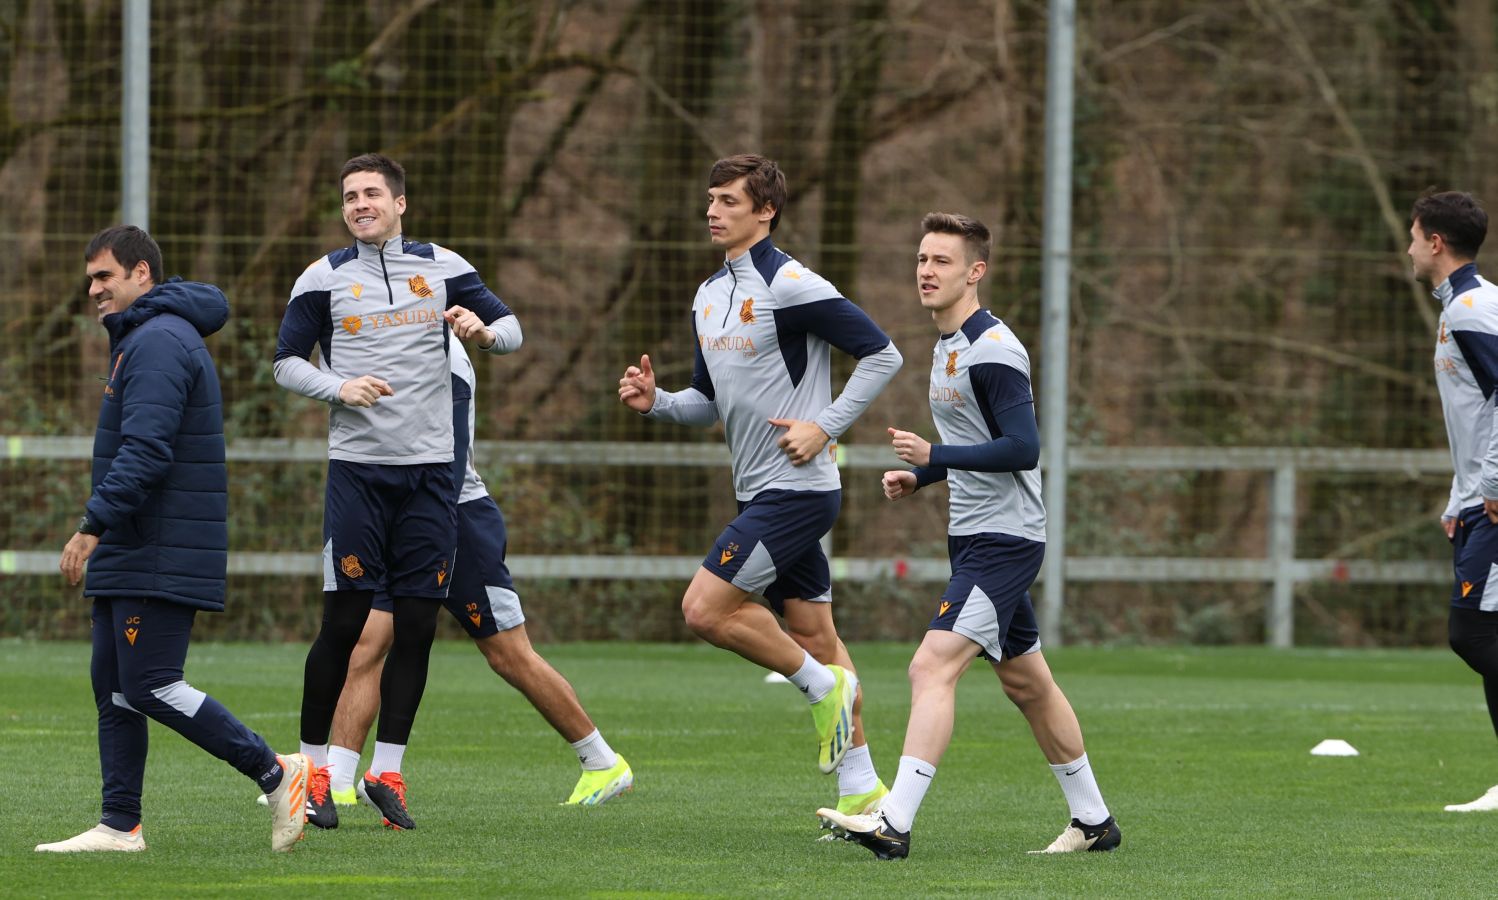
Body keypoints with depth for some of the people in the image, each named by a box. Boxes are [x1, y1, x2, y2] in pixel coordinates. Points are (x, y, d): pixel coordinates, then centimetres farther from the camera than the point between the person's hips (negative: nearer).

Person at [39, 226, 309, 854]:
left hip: (160, 560, -11)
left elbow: (144, 451, -24)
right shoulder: (141, 339, 21)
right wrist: (101, 532, 21)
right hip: (129, 557, 11)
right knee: (112, 687, 7)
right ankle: (120, 826, 7)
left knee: (149, 687, -12)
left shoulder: (160, 342, -14)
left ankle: (275, 773, -7)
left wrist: (92, 525, -26)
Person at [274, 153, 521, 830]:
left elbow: (511, 328, 10)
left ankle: (386, 770, 9)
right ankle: (314, 769, 5)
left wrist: (483, 330, -13)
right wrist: (339, 388, -14)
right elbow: (287, 362, 5)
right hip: (357, 469, -2)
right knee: (343, 621, -6)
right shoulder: (324, 278, 3)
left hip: (430, 470, 2)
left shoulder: (443, 267, 8)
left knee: (417, 624, 1)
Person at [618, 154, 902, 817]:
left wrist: (824, 425, -17)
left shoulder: (790, 285, -13)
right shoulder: (709, 297, 13)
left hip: (796, 488, -9)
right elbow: (710, 400, 22)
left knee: (706, 609, -14)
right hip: (760, 491, 9)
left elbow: (882, 355, -13)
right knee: (812, 632, 9)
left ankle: (824, 685, 3)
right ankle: (860, 788, 13)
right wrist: (656, 402, 3)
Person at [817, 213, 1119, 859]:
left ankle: (894, 823, -28)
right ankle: (1093, 820, 27)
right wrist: (918, 477, 10)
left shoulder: (993, 350, -16)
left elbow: (1023, 448, -23)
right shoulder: (947, 345, 15)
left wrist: (934, 456, -25)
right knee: (1025, 681, 17)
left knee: (934, 665, -20)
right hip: (974, 536, 11)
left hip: (1004, 538, -11)